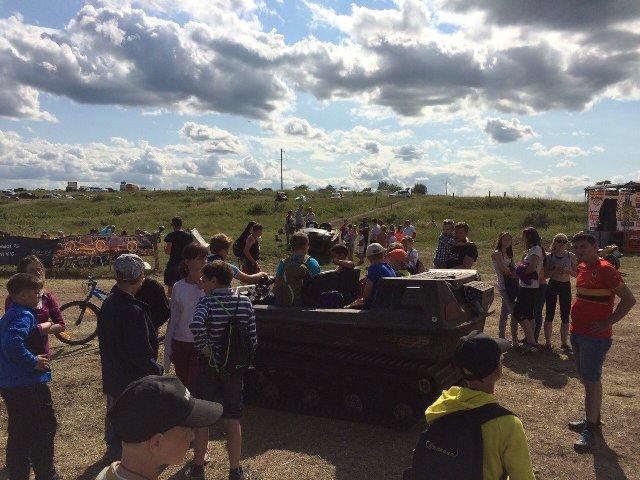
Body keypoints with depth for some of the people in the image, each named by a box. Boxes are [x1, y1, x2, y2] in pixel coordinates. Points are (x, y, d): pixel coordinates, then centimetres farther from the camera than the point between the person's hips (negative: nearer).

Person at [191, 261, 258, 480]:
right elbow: (253, 338, -3)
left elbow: (196, 325, -33)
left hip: (209, 366, -2)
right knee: (233, 420, 11)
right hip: (235, 369, 3)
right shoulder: (245, 302, -4)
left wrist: (203, 347, -18)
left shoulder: (207, 301, -14)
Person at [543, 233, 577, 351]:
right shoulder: (549, 256, -1)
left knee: (565, 316, 5)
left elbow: (576, 273, 2)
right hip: (552, 285, -1)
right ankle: (547, 342, 11)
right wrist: (555, 271, -19)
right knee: (550, 314, 2)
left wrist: (567, 271, -17)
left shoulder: (571, 256, 2)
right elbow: (546, 274, -1)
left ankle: (564, 342, 18)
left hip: (566, 286, 1)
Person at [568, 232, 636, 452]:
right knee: (586, 379, 17)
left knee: (592, 381, -2)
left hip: (595, 337, -9)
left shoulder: (605, 269, -17)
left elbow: (629, 299, -19)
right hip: (578, 333, 9)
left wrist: (608, 323, -19)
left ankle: (590, 428, 7)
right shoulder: (582, 268, 9)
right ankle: (592, 419, 31)